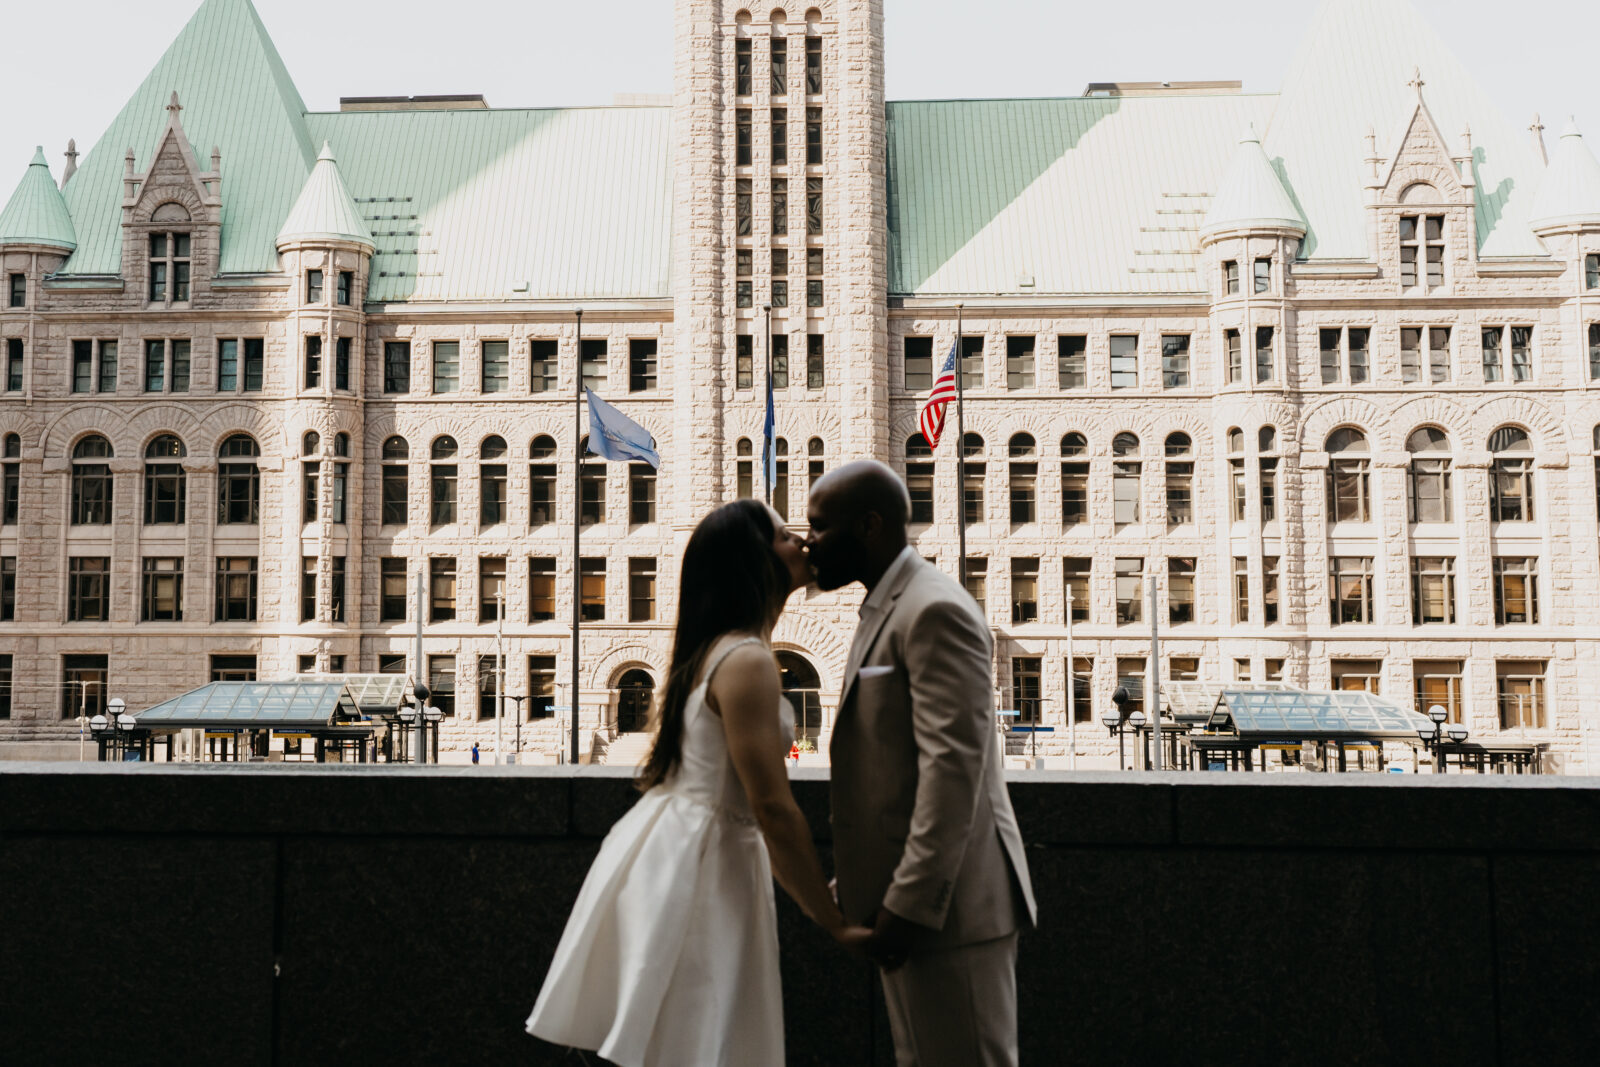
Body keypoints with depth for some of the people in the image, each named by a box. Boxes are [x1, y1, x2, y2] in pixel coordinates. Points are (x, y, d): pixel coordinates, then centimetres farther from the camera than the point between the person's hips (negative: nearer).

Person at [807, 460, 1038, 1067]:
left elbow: (953, 765, -23)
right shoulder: (887, 610, 16)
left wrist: (911, 902, -23)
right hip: (908, 898, 10)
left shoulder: (935, 611, -16)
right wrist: (855, 886, 19)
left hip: (947, 902, -10)